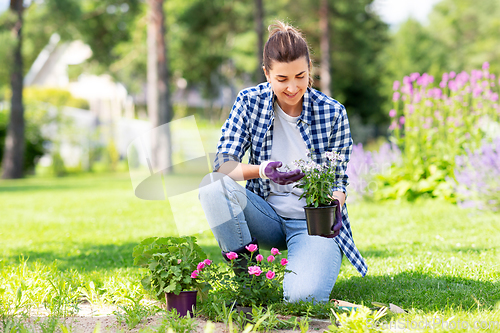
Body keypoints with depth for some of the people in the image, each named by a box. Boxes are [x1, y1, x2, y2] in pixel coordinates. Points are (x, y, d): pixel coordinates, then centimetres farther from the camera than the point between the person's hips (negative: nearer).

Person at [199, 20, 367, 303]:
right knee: (213, 185, -29)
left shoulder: (332, 113, -8)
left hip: (313, 220, -2)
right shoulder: (250, 102, -5)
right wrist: (263, 170, -31)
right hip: (267, 215, 2)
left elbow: (338, 180, -2)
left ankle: (310, 267, 8)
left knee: (304, 295, -31)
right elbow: (223, 163, -11)